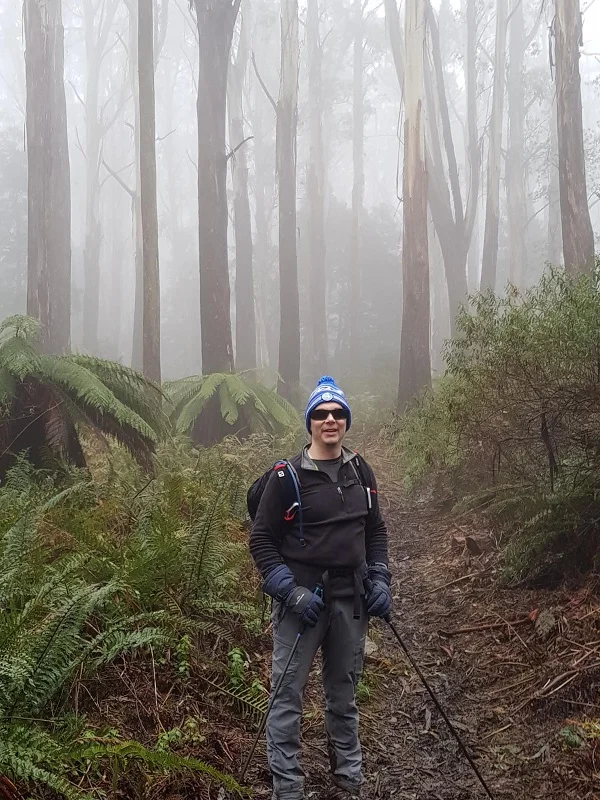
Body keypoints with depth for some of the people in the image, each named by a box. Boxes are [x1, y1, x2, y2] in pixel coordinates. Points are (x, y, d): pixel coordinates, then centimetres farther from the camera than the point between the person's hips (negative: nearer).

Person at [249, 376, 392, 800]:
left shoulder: (360, 471, 6)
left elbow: (376, 530, 16)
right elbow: (261, 539, -7)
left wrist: (379, 580, 5)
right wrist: (290, 592, -15)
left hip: (350, 599, 5)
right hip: (302, 598, -4)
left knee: (344, 693, 16)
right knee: (288, 694, -3)